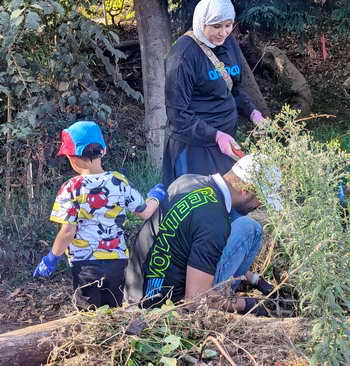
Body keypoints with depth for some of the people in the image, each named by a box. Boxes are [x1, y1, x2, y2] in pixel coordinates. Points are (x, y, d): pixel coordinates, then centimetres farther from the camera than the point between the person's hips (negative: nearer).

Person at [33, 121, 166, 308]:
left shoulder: (72, 188, -12)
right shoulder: (119, 182, -3)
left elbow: (68, 231, -14)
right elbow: (144, 213, 6)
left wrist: (51, 258, -1)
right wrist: (155, 197, 27)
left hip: (85, 263, -3)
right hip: (118, 260, 3)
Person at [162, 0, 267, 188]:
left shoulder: (228, 43, 6)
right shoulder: (185, 53, -17)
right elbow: (177, 113, -17)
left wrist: (252, 112, 1)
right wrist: (215, 136, -23)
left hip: (225, 139, 7)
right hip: (194, 146, -7)